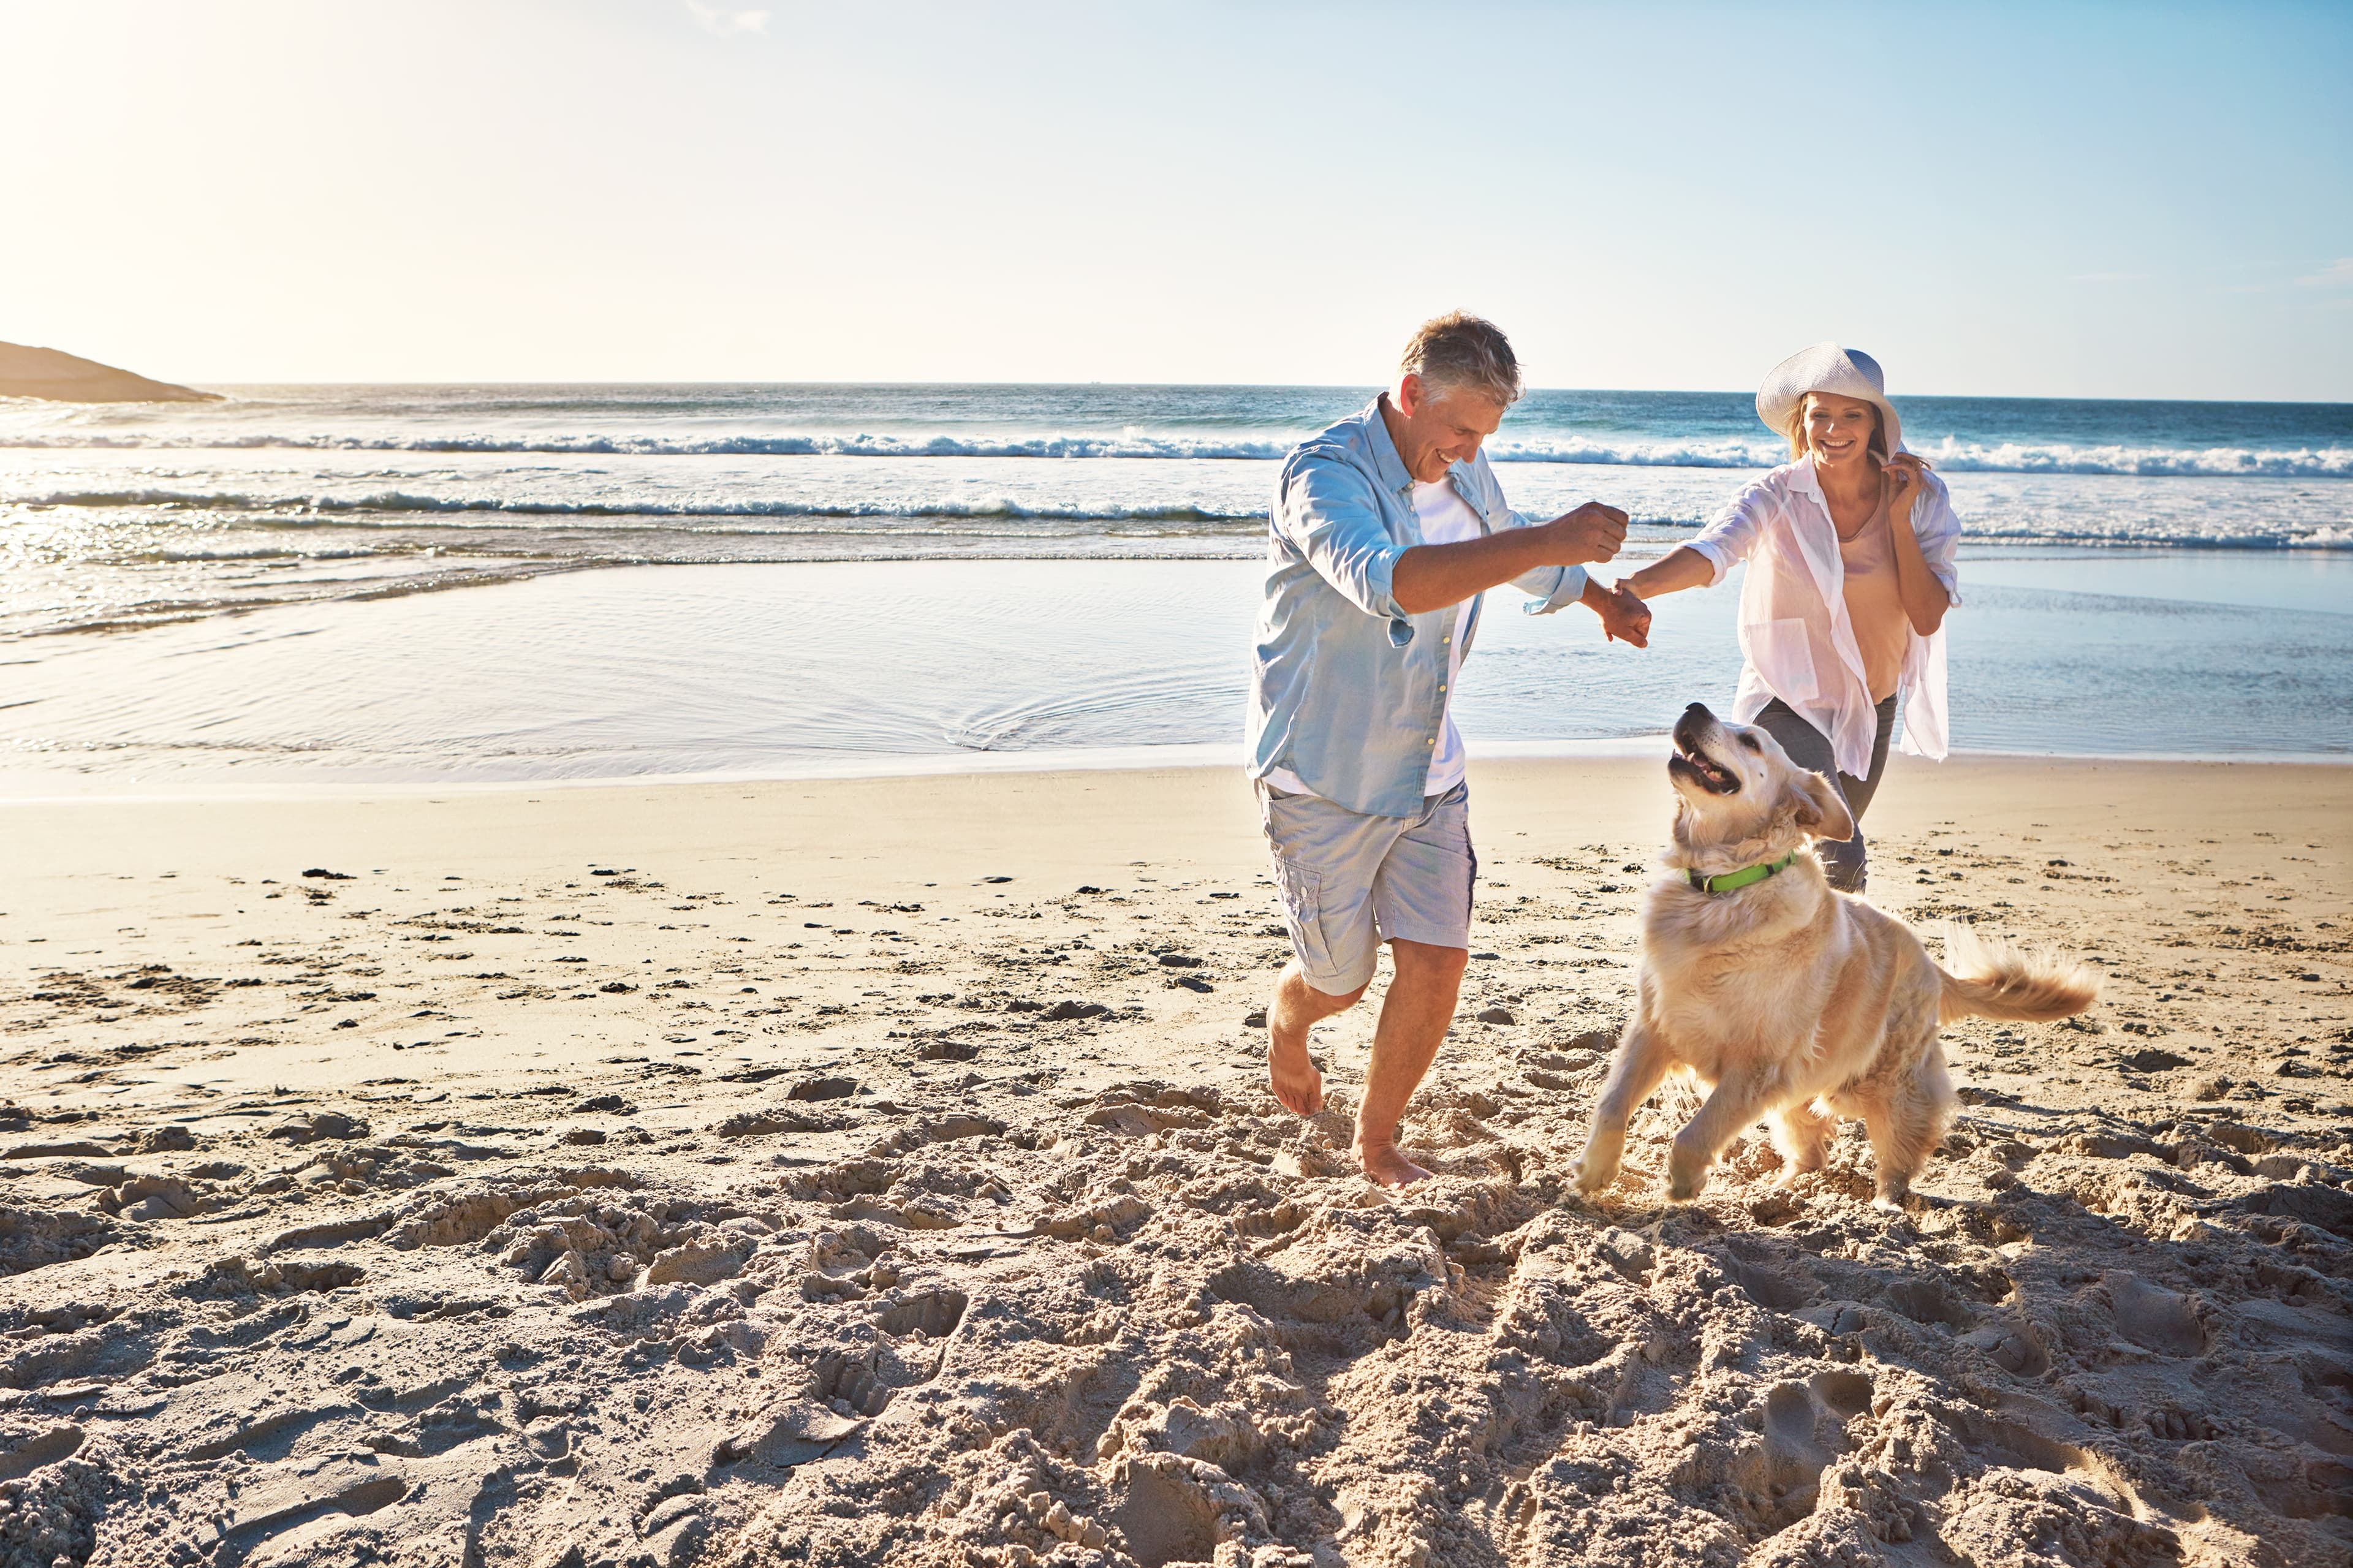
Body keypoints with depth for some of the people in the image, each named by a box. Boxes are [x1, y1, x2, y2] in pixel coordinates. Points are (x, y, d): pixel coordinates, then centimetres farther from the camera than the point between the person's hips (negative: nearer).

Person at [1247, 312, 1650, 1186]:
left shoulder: (1463, 475, 4)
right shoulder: (1326, 475, -22)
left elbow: (1515, 554, 28)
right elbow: (1388, 581, -43)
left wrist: (1605, 601, 38)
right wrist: (1547, 542, -47)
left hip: (1428, 776, 6)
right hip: (1324, 778, -6)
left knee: (1438, 963, -2)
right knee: (1340, 981, 8)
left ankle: (1377, 1146, 18)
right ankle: (1287, 1015, 46)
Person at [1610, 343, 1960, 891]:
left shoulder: (1921, 494, -7)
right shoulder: (1778, 497, -17)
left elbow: (1928, 619, -12)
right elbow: (1712, 550, -38)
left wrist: (1899, 516, -20)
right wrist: (1636, 585, -59)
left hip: (1873, 706, 5)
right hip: (1788, 702, -5)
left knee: (1825, 856, 23)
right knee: (1841, 862, -24)